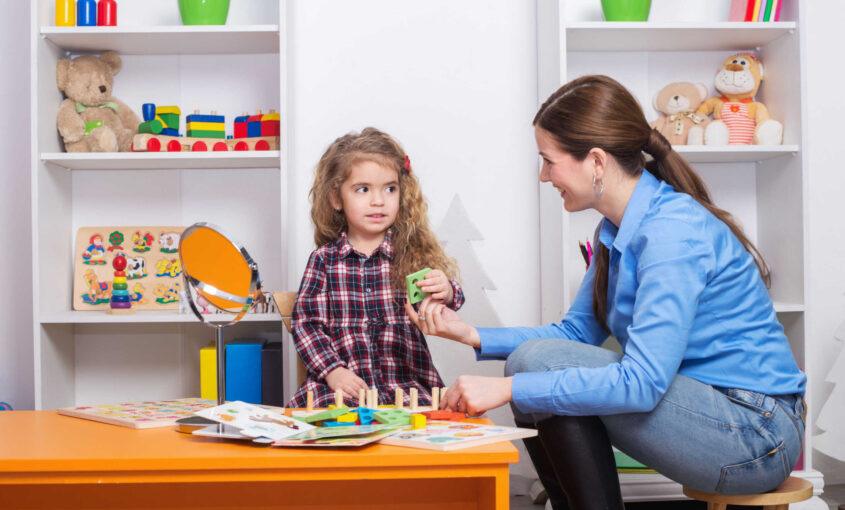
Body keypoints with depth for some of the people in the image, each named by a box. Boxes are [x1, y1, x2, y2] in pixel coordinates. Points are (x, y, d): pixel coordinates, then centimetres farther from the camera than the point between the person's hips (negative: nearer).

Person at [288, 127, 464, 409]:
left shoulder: (413, 252, 4)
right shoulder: (324, 259, 6)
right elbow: (305, 321, 4)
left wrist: (446, 293, -34)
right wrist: (333, 370, -10)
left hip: (407, 383, 1)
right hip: (343, 386, 0)